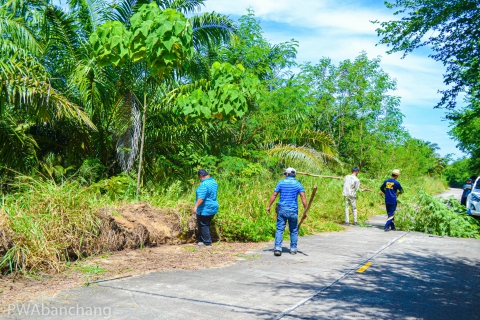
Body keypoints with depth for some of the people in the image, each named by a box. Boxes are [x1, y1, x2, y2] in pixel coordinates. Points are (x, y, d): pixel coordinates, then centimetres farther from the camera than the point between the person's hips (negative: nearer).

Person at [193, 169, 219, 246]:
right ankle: (202, 240, 26)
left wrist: (196, 206, -35)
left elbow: (201, 197, -32)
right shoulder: (214, 182, 8)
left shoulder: (204, 184, -22)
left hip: (204, 210, -9)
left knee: (203, 225, 3)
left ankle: (207, 242, 8)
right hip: (213, 208, 9)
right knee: (206, 225, 18)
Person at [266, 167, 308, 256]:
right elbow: (303, 197, -6)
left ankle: (277, 248, -10)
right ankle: (293, 249, 18)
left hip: (282, 209, 0)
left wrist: (269, 206, 5)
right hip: (293, 211, 0)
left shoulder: (281, 182, 3)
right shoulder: (298, 184, 2)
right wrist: (306, 210, -5)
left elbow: (274, 195, 0)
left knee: (279, 229, 0)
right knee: (294, 230, 13)